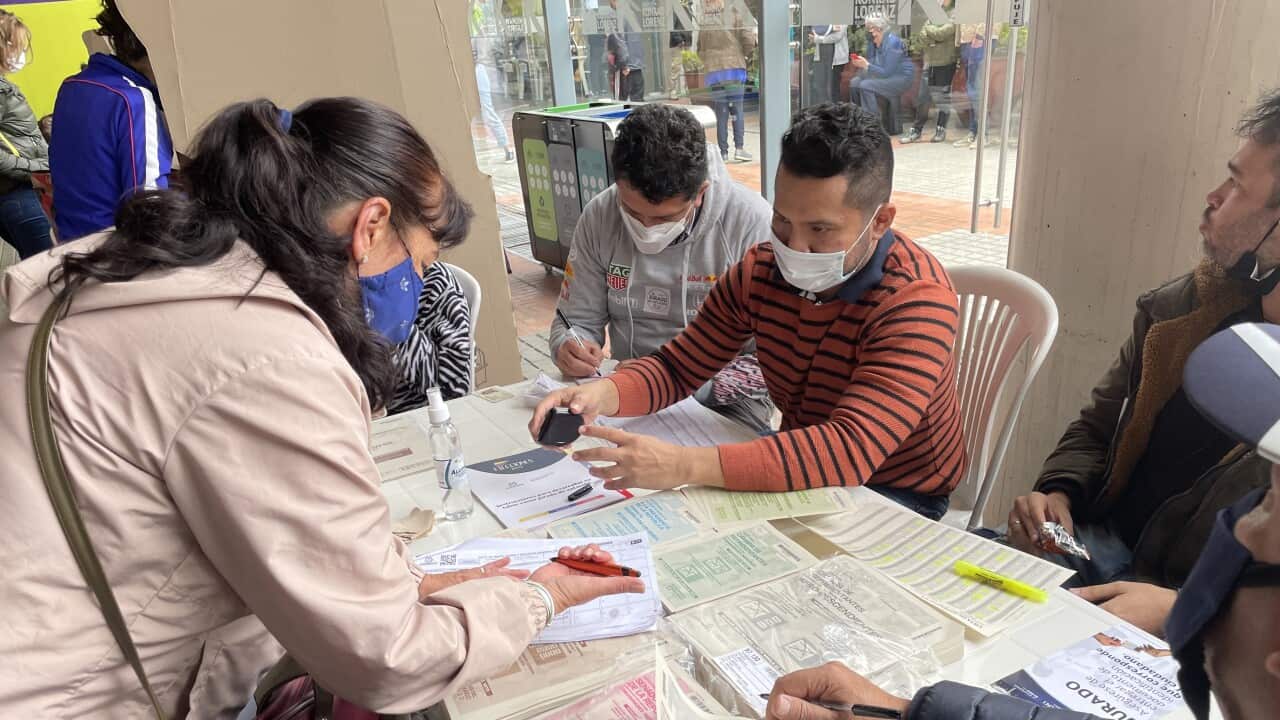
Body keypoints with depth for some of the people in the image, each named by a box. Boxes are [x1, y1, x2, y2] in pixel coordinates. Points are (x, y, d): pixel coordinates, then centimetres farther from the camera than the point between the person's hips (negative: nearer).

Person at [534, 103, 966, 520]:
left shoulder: (916, 300, -27)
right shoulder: (760, 270, -9)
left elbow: (851, 449, -39)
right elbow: (679, 367, -2)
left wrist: (685, 465, -47)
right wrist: (602, 394, -25)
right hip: (800, 476, 5)